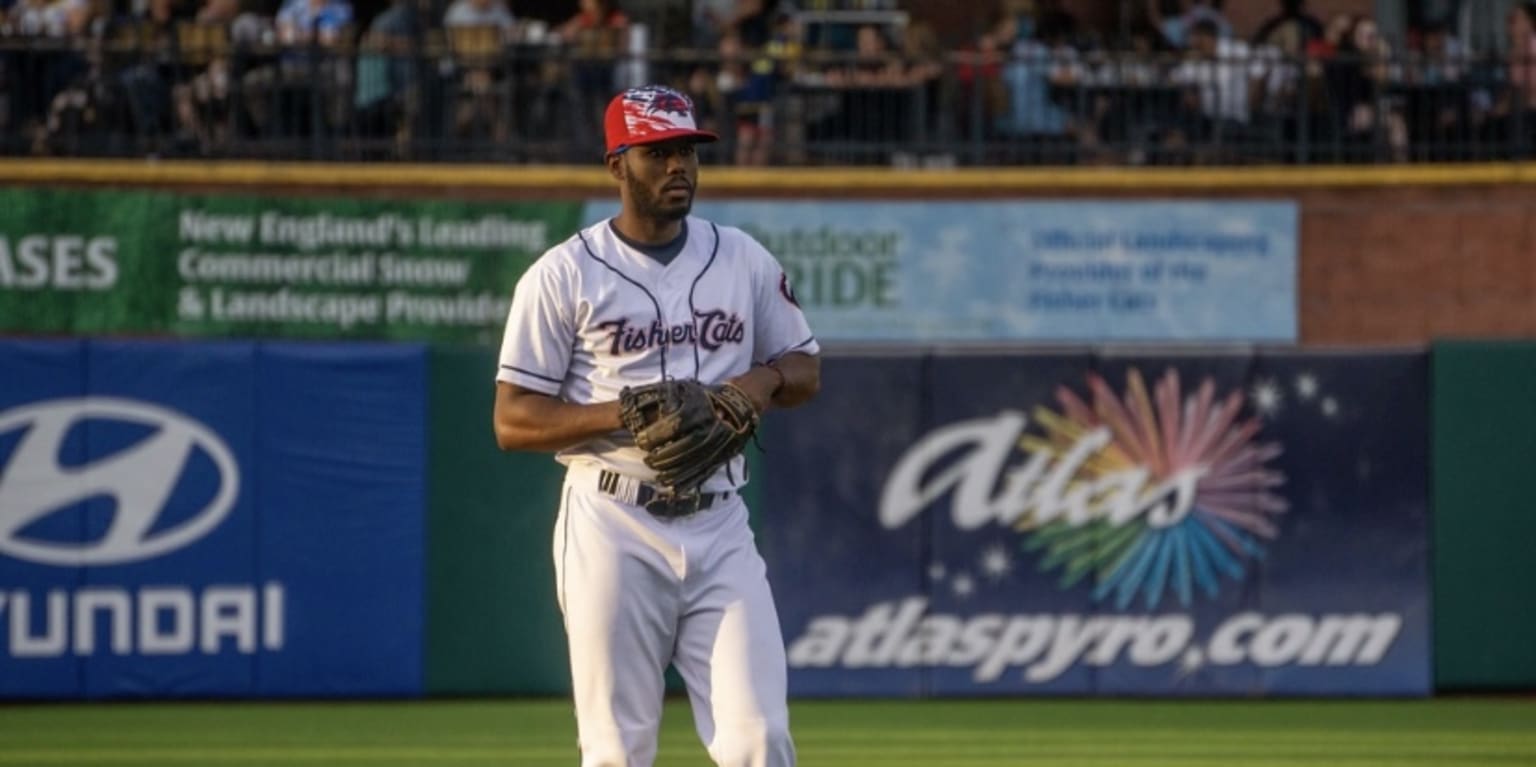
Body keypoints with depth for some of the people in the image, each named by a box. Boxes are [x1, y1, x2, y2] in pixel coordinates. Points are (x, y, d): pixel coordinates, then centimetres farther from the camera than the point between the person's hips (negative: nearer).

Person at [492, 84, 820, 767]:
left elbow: (807, 370, 19)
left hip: (719, 528, 3)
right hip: (614, 529, -3)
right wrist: (623, 414, -17)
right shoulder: (564, 275, -2)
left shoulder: (744, 260, 10)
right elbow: (512, 421, -4)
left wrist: (765, 378, -5)